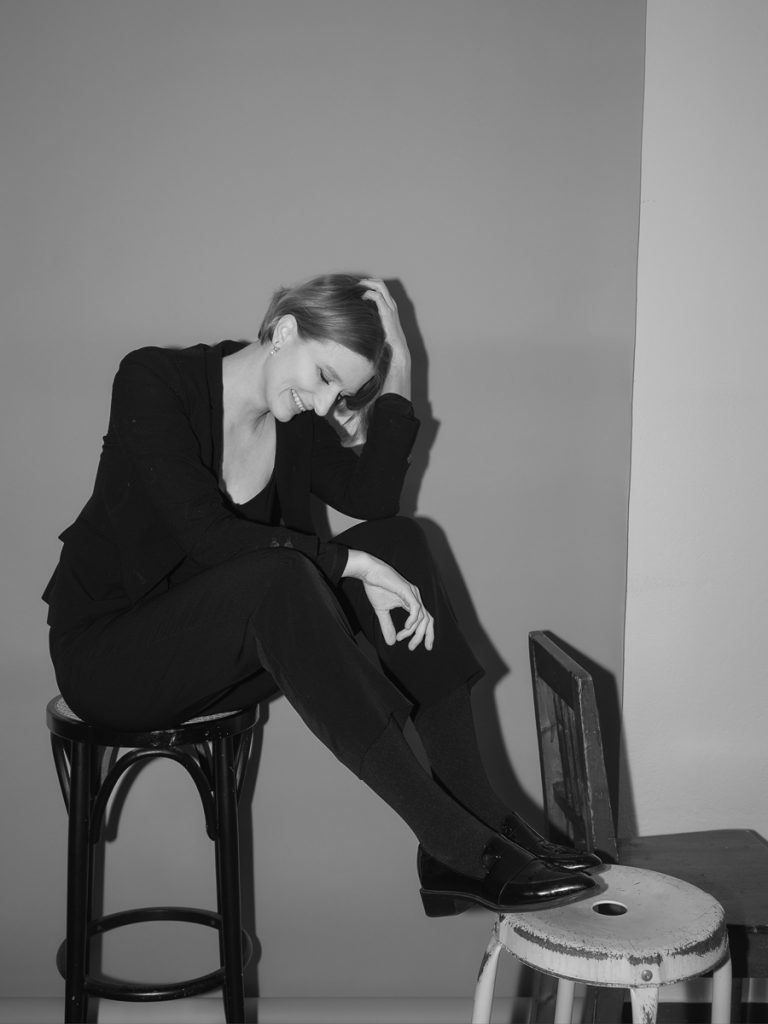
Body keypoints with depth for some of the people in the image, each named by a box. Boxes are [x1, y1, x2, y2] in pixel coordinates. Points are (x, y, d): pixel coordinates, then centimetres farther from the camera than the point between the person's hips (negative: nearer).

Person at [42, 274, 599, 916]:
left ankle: (476, 810, -21)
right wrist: (350, 563, -28)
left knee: (398, 542, -14)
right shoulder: (154, 381, -15)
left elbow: (374, 500, -11)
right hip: (108, 652, -6)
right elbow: (202, 534, -26)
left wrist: (397, 378, -14)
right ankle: (455, 842, -35)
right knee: (279, 577, -36)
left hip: (229, 641, 6)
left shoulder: (297, 419, 4)